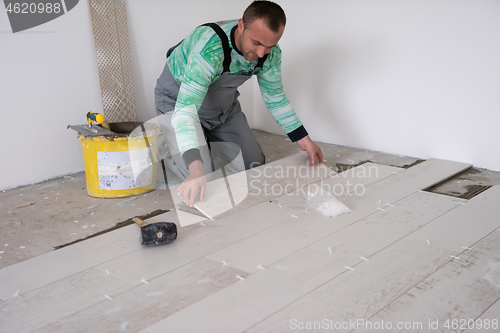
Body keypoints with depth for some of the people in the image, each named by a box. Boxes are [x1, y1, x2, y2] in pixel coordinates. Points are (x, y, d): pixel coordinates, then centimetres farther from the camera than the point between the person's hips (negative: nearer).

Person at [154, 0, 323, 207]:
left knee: (253, 166, 8)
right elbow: (185, 108, -47)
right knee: (201, 179, -17)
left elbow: (275, 97, -1)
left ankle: (208, 142, 33)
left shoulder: (270, 54, -19)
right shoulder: (209, 48, -41)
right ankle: (168, 147, 14)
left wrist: (304, 140, -3)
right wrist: (196, 169, -59)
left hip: (223, 103, 6)